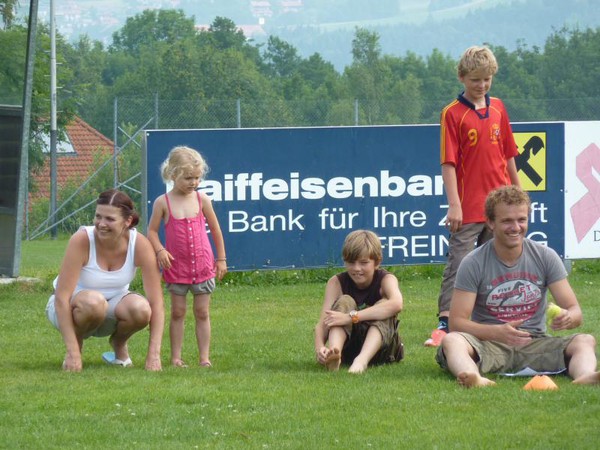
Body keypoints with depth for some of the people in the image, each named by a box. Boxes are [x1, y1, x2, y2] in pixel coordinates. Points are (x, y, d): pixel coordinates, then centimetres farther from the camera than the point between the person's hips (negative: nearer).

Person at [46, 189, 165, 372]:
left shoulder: (139, 244, -20)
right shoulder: (82, 240, -27)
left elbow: (156, 302, -21)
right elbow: (62, 297, -29)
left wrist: (154, 355, -29)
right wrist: (73, 353, -35)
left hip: (112, 307, 3)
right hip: (71, 308, -3)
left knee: (140, 309, -32)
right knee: (93, 301, -38)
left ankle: (119, 344, 3)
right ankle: (77, 347, -7)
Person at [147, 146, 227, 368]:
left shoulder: (202, 199, -1)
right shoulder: (163, 202, -5)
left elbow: (215, 229, 9)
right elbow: (152, 231, 0)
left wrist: (221, 258, 9)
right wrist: (159, 250, -18)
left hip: (202, 265, 1)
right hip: (176, 266, -1)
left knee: (202, 313, 5)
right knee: (177, 313, 6)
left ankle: (204, 358, 8)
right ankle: (176, 357, 12)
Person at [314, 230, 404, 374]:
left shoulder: (386, 279, -10)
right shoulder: (336, 283, -6)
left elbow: (396, 304, -35)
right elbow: (323, 321, -20)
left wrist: (351, 317, -43)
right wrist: (319, 347, -43)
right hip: (347, 349, 1)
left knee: (383, 305, -26)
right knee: (345, 302, -22)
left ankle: (362, 360, -51)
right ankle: (334, 354, -51)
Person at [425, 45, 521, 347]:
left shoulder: (497, 108, 9)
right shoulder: (453, 113, -6)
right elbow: (448, 162, -11)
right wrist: (454, 204, -17)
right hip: (468, 206, -5)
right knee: (458, 264, -10)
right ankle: (444, 324, -14)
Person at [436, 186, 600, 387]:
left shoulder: (545, 257, 4)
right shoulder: (473, 264, -3)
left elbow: (575, 311, 3)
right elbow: (456, 322, -9)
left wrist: (568, 318, -24)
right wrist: (498, 332, -27)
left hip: (534, 343, 2)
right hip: (490, 344, -2)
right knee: (451, 340, -33)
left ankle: (584, 378, -57)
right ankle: (476, 380, -65)